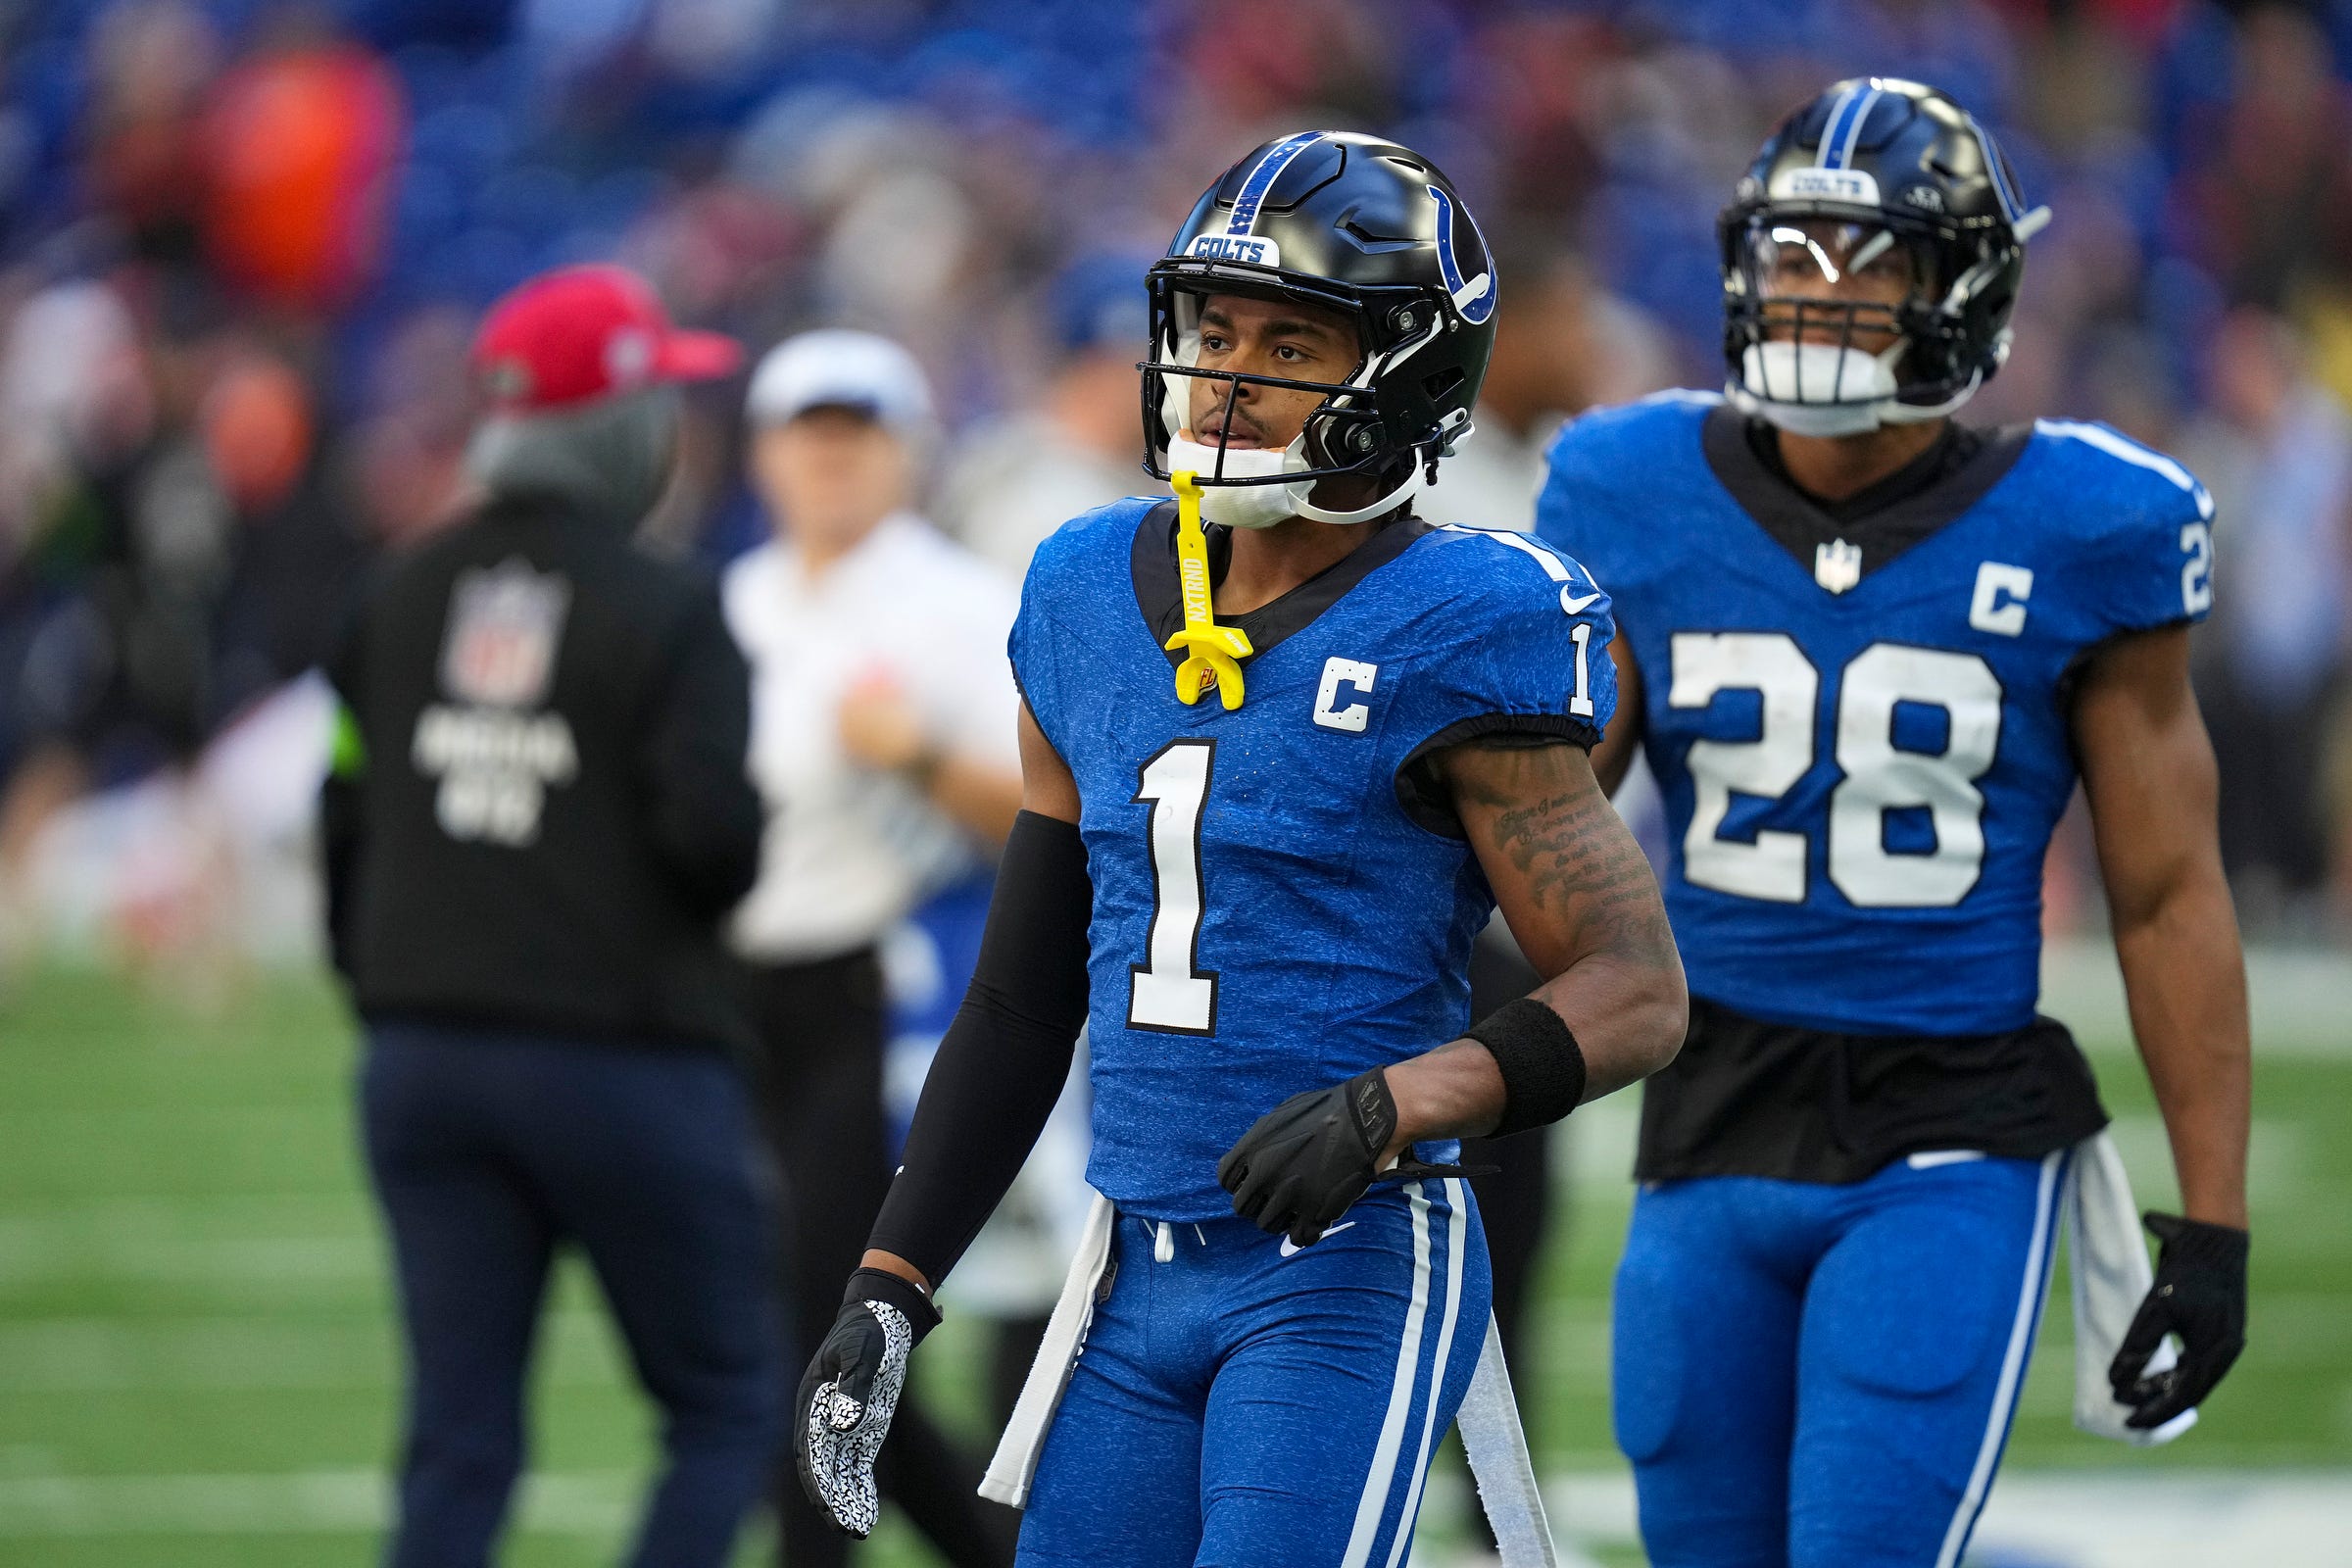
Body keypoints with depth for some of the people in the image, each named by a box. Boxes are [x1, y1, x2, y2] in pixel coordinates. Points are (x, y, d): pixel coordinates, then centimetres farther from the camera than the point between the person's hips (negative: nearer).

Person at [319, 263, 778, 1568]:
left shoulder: (403, 598, 7)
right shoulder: (663, 615, -11)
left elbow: (345, 819, 9)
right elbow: (716, 835, -18)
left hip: (421, 1059, 5)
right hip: (624, 1060, -5)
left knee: (458, 1437, 6)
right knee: (723, 1409, 7)